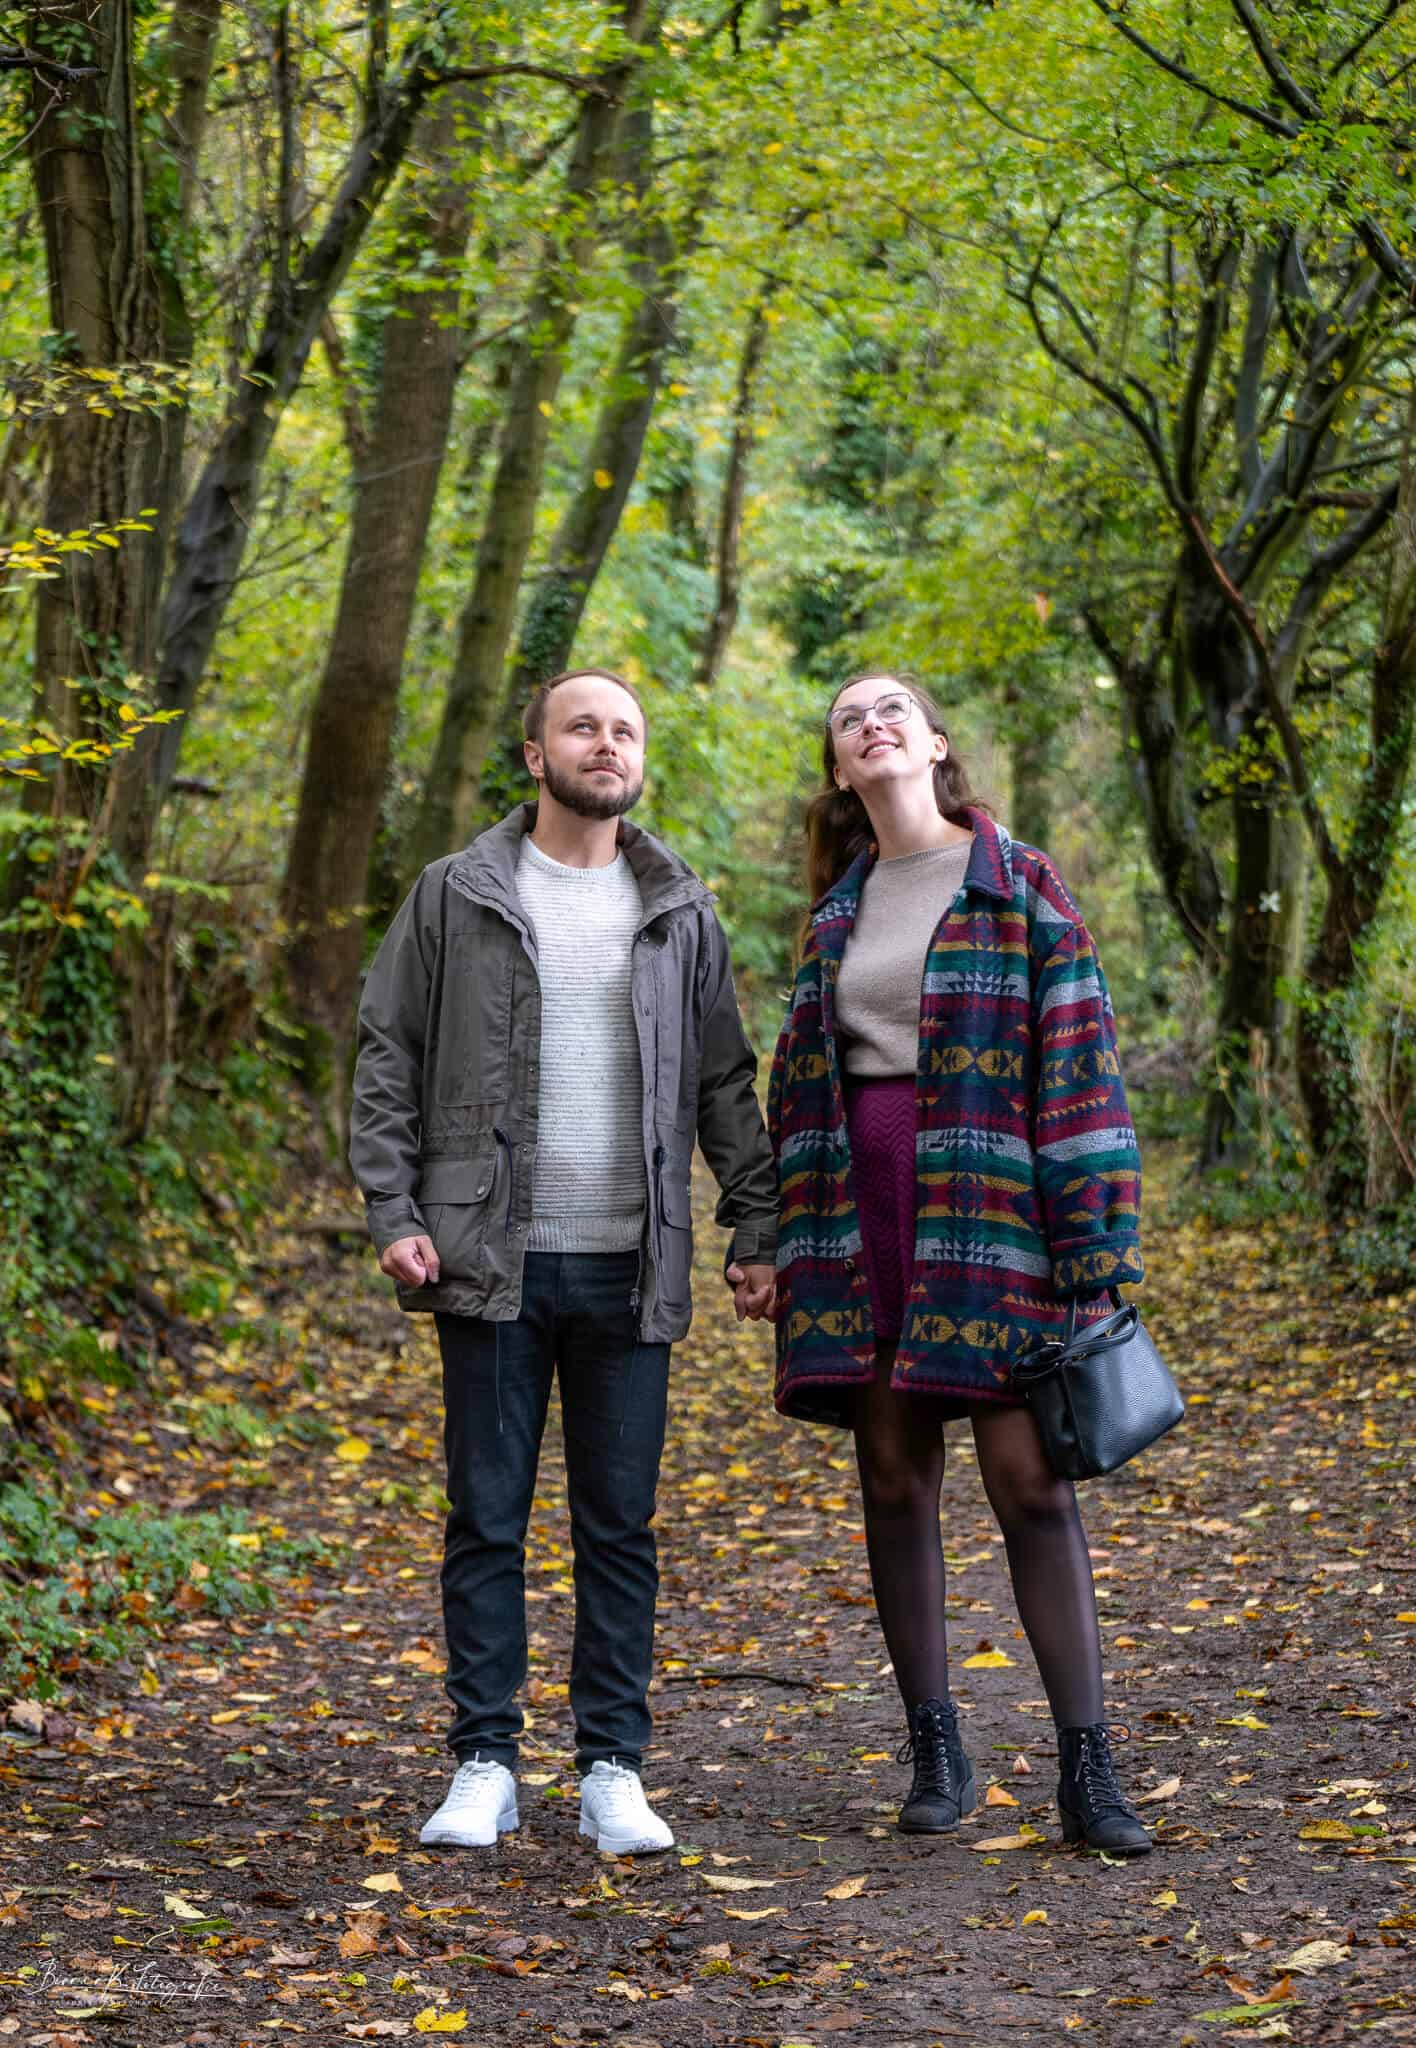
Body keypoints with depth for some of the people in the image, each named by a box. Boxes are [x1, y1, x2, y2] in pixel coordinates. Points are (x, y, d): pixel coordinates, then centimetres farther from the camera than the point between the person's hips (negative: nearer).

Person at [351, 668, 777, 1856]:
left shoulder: (680, 912, 10)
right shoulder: (457, 896, 4)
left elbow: (726, 1085, 11)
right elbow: (387, 1058, 3)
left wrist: (758, 1234, 4)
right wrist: (394, 1212, -7)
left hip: (629, 1266, 2)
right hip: (493, 1262, -1)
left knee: (621, 1524, 5)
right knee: (487, 1520, 3)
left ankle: (614, 1770, 12)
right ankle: (485, 1765, 11)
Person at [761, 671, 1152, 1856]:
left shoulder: (1018, 883, 1)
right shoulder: (838, 906, 15)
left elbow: (1076, 1059, -4)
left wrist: (1091, 1249, -10)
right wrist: (782, 1243, 12)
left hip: (987, 1206, -4)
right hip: (860, 1207, 4)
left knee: (1027, 1474, -7)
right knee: (894, 1474, 5)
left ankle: (1087, 1768, -1)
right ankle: (936, 1755, 14)